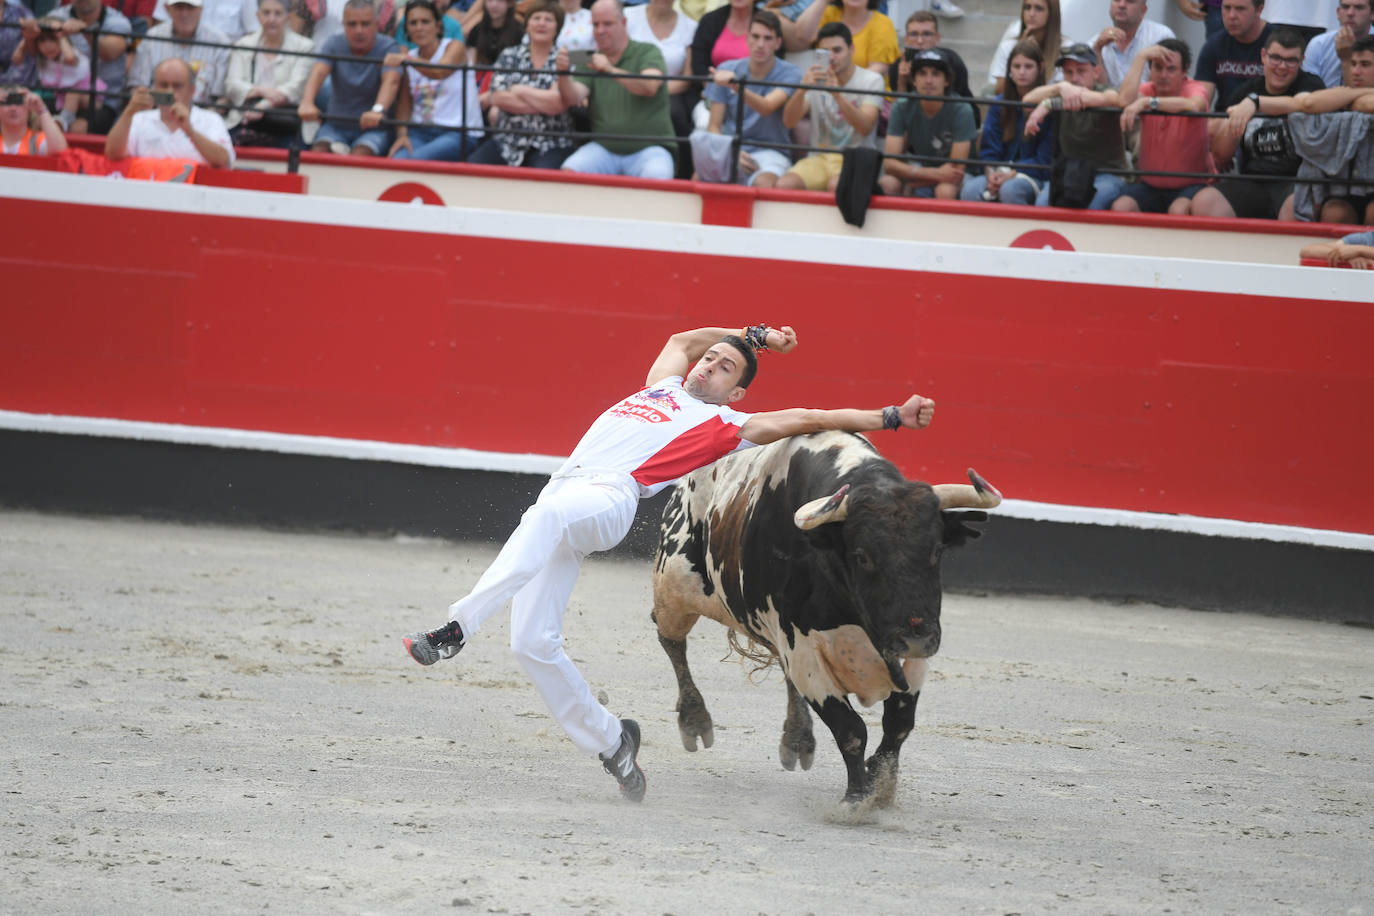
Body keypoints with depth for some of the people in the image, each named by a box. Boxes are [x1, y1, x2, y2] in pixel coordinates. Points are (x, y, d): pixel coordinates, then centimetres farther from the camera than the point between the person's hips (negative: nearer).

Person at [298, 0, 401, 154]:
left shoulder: (387, 47, -9)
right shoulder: (334, 45, 0)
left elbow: (391, 81, -27)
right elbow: (318, 72, -18)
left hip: (374, 129, -3)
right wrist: (307, 103, -40)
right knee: (319, 150, -27)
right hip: (337, 125, 3)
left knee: (360, 154, -33)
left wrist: (378, 110, -50)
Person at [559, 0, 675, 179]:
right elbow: (575, 97, -4)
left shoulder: (648, 52, 3)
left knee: (655, 176, -35)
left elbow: (649, 87, -18)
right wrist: (564, 75, -26)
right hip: (603, 148, 3)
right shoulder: (590, 61, 13)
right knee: (569, 171, -25)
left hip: (648, 148, -3)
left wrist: (611, 70, -32)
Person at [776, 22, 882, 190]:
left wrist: (837, 94, -30)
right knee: (784, 185, -28)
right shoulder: (815, 79, 10)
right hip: (820, 158, 3)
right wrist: (803, 89, -22)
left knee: (835, 185, -38)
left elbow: (865, 128, -16)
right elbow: (789, 122, -3)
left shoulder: (871, 80, 0)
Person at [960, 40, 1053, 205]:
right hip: (1001, 172, 4)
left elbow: (1045, 160, -6)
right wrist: (992, 173, -12)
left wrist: (1011, 174, -17)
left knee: (1010, 189, -38)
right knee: (970, 190, -28)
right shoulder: (1000, 104, 11)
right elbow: (988, 150, 10)